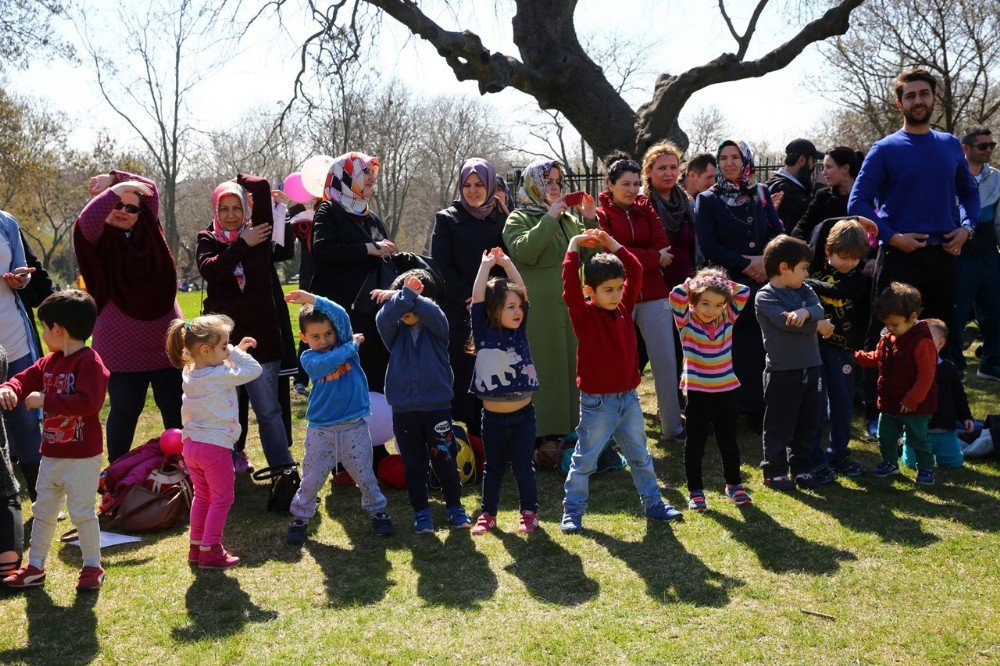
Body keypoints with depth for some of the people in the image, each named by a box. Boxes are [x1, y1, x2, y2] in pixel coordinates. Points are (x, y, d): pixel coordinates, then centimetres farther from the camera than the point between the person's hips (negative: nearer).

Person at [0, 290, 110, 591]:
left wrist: (46, 401, -25)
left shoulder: (90, 362, -18)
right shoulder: (49, 362, 10)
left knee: (81, 511, -1)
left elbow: (88, 402, -29)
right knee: (43, 510, 16)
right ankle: (34, 567, 29)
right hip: (51, 453, 9)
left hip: (82, 456, -9)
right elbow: (26, 378, 14)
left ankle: (93, 566, 15)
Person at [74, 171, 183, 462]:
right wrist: (116, 188, -16)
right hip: (122, 348, -4)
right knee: (125, 411, 4)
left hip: (166, 343, 4)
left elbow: (150, 189, 16)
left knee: (176, 410, 9)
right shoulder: (100, 239, -2)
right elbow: (87, 219, -23)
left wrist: (113, 177, 8)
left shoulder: (147, 230, 10)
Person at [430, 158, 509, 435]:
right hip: (458, 315, -2)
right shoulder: (447, 219, 5)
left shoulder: (502, 220, 12)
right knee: (460, 376, -4)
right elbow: (441, 267, -2)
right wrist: (468, 298, -10)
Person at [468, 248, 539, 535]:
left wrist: (507, 263, 4)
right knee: (493, 467, 13)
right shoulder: (483, 333, -6)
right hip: (493, 417, -1)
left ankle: (529, 512, 24)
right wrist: (486, 265, -6)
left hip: (523, 414, 1)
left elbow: (521, 291, -1)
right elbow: (477, 298, -14)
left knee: (524, 466, 10)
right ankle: (488, 514, 26)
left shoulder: (519, 331, 1)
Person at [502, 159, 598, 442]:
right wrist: (550, 218, -21)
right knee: (542, 369, -3)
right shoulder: (519, 219, -2)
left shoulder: (568, 218, 14)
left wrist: (590, 221, 1)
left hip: (570, 306, 6)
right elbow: (523, 251, -20)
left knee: (571, 365, 9)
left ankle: (570, 427, 20)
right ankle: (543, 434, 4)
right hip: (538, 309, -6)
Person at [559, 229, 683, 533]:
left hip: (628, 398, 5)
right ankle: (573, 510, 16)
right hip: (597, 402, -5)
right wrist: (573, 246, -19)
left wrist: (612, 244, 0)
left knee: (640, 456, 17)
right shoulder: (584, 315, -11)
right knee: (584, 459, 5)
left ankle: (653, 503, 29)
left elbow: (636, 271, 4)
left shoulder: (624, 309, 3)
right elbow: (570, 284, -25)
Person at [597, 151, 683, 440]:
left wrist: (634, 256, -11)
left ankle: (672, 425, 11)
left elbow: (663, 248, 0)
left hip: (653, 295, 4)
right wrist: (653, 257, -10)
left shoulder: (646, 208, 11)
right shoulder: (600, 215, -1)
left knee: (666, 361, 2)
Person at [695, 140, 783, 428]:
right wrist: (746, 265, -11)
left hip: (763, 281, 3)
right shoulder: (707, 200, 4)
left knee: (763, 348, -1)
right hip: (729, 283, -2)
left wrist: (766, 259, -12)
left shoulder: (761, 194, 13)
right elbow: (709, 246, -4)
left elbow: (778, 232, 7)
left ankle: (760, 410, 9)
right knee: (735, 352, -3)